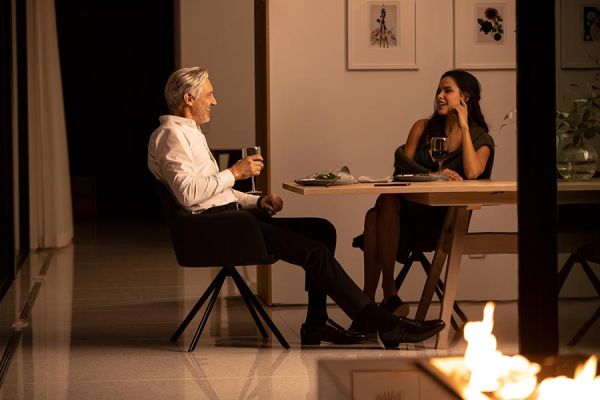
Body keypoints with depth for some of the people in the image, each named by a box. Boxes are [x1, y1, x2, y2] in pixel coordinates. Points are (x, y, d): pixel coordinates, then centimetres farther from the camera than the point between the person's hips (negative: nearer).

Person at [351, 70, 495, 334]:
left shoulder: (481, 139, 9)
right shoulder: (423, 128, 17)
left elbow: (472, 173, -12)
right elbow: (401, 166, 5)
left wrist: (464, 127, -4)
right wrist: (433, 174, -13)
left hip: (444, 219, -3)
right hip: (409, 208, 3)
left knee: (387, 202, -32)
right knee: (375, 215, -33)